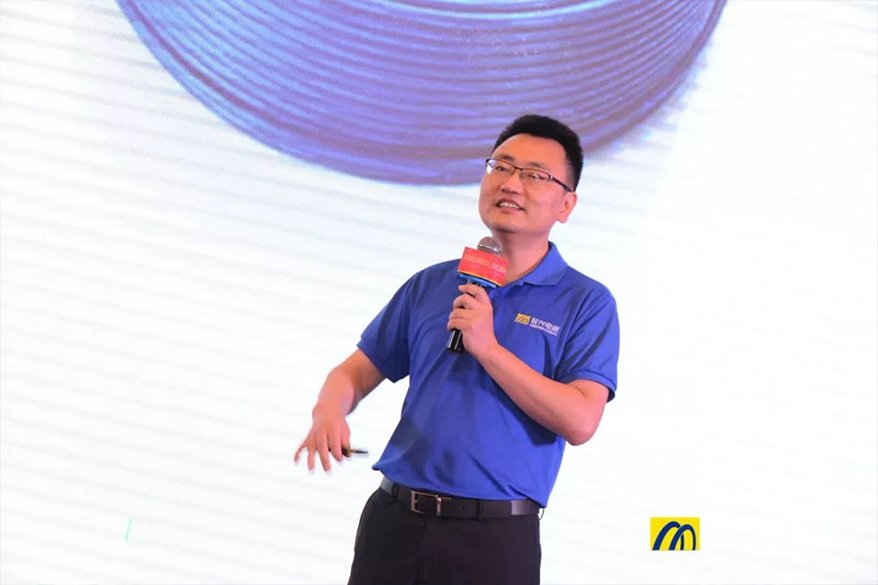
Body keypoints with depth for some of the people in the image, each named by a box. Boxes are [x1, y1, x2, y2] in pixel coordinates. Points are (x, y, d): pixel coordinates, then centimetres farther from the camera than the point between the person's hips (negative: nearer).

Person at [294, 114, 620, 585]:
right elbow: (356, 372, 13)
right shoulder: (430, 285, 12)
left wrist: (488, 348, -14)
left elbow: (580, 421, -13)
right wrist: (329, 410, -9)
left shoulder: (586, 302, -1)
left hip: (495, 539, -3)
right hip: (392, 521, 3)